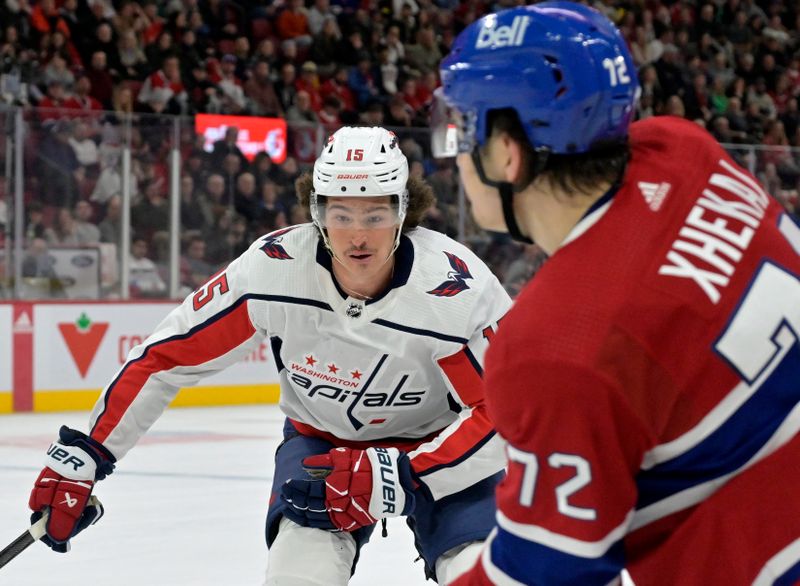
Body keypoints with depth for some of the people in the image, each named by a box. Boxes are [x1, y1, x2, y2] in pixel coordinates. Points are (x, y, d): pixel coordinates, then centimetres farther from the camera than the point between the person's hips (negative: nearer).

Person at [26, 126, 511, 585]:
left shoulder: (458, 290, -29)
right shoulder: (273, 268, -24)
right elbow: (167, 356, -15)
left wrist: (400, 477, -38)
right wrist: (82, 455, -16)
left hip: (440, 440, -1)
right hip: (322, 437, 1)